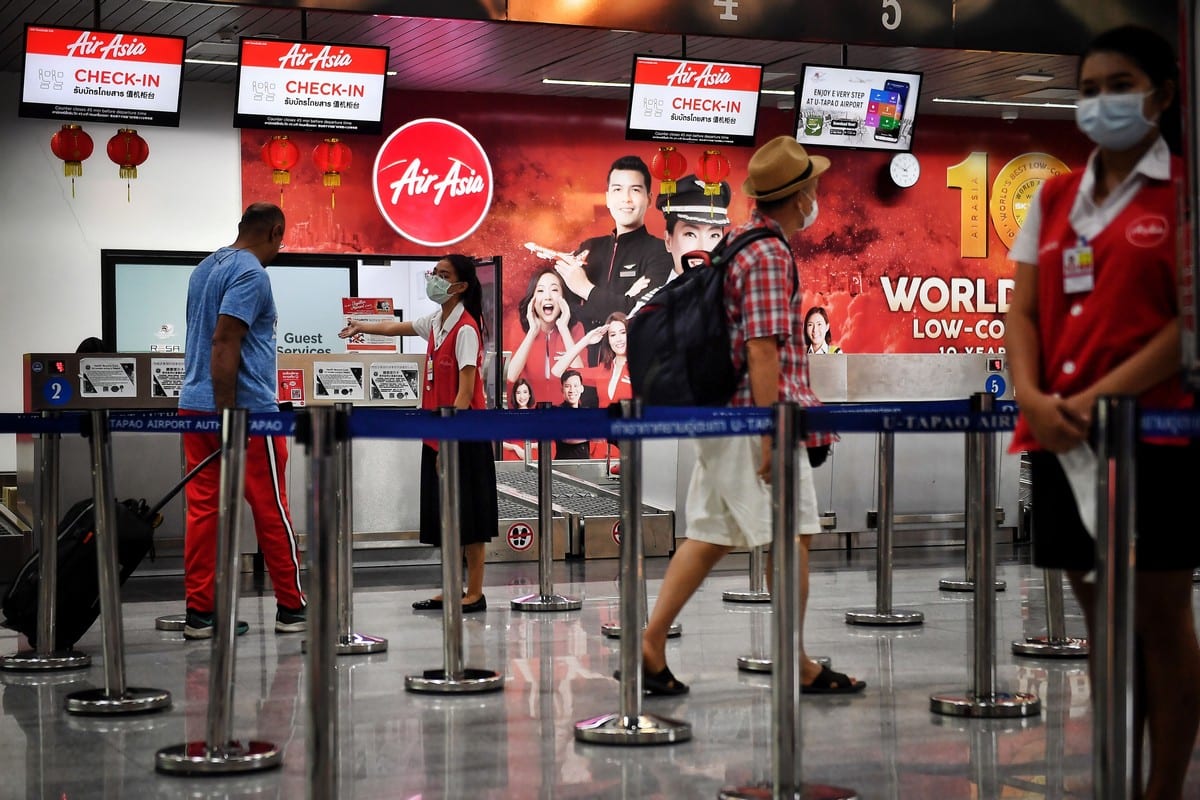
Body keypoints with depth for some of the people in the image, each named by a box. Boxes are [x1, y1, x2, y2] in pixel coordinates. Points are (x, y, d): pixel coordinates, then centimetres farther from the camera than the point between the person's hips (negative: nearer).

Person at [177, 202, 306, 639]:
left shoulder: (206, 268, 16)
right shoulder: (251, 273, -13)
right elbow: (224, 343, -22)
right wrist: (227, 416, -24)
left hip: (196, 406, 8)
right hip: (245, 408, -8)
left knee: (203, 508, 5)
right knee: (272, 511, 2)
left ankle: (200, 612, 5)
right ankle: (292, 607, 10)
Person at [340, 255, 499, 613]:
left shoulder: (465, 329, -15)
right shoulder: (435, 323, 10)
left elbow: (465, 392, -19)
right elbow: (398, 328, 33)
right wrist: (363, 327, 41)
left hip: (463, 436, -9)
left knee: (468, 516, -3)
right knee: (445, 515, 11)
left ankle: (475, 594, 2)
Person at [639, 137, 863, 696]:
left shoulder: (739, 242, 15)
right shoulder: (769, 256, -15)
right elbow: (762, 351, -21)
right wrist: (772, 435, -22)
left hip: (724, 414, 9)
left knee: (710, 535, 9)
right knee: (792, 535, 0)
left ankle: (651, 644, 5)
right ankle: (796, 665, 6)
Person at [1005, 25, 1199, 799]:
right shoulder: (1053, 199, 15)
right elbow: (1023, 311, 10)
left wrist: (1101, 395, -17)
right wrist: (1032, 395, -9)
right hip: (1061, 436, 5)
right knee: (1100, 615, 10)